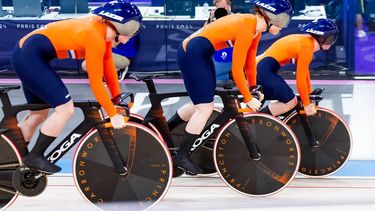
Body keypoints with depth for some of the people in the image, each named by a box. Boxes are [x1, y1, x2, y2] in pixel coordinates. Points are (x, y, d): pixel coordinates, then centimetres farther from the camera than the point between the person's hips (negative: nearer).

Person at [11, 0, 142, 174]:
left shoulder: (103, 29, 5)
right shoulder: (95, 36, -22)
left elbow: (108, 67, 14)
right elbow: (95, 82, -17)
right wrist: (113, 114, -9)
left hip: (28, 55, 10)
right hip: (30, 57, -10)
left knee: (38, 115, 16)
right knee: (65, 108, -12)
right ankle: (35, 157, -1)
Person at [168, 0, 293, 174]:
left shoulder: (255, 27, 4)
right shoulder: (247, 27, -24)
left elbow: (250, 61, 14)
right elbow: (237, 69, -22)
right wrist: (248, 99, -14)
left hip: (201, 54, 10)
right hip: (192, 53, -10)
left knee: (202, 104, 17)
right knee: (205, 108, -7)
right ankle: (181, 156, 2)